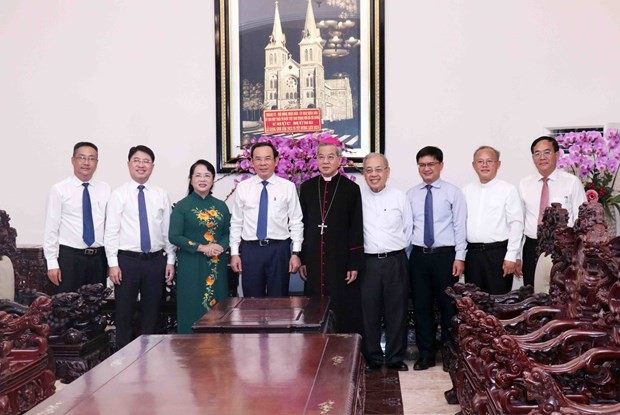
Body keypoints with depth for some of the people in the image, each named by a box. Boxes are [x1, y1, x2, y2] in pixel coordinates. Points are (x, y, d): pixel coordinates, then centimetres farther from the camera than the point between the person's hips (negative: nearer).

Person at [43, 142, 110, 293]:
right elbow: (51, 228, -5)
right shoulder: (59, 189, -4)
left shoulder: (105, 189, 6)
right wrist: (52, 262, -8)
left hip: (99, 257, 3)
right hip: (69, 257, -3)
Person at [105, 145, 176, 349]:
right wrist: (113, 263, -9)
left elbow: (168, 230, 8)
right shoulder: (118, 195, 0)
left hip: (156, 260, 3)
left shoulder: (161, 196, 8)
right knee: (124, 312, 4)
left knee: (152, 311, 10)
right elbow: (111, 231, -3)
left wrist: (170, 260, 3)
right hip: (128, 260, -2)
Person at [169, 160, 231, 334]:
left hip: (217, 265, 3)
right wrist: (201, 247, -15)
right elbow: (174, 236, -7)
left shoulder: (221, 206, 10)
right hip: (191, 265, -3)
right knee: (193, 307, -3)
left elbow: (228, 233, 11)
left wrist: (221, 246, -11)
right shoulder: (182, 206, -1)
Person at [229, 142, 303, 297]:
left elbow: (296, 222, 1)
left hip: (279, 249, -1)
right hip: (250, 249, 1)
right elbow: (236, 223, 6)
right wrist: (234, 253, 2)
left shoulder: (288, 187, 0)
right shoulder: (242, 187, 4)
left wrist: (296, 253, -4)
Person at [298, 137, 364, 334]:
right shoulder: (307, 187, 7)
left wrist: (354, 264, -6)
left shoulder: (351, 189, -1)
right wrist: (301, 259, 6)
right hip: (314, 261, 3)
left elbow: (356, 229, -2)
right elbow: (302, 225, 10)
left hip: (341, 261, -2)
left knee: (343, 310, 1)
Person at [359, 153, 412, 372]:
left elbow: (409, 228, 8)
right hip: (367, 262, 0)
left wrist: (398, 250, 6)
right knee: (368, 312, 5)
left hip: (395, 261, 1)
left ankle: (395, 358, 20)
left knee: (397, 311, 7)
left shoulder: (399, 197, 2)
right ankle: (373, 358, 20)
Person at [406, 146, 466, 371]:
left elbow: (460, 226, -3)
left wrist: (459, 257, -9)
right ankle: (426, 354, 20)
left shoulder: (453, 192, 0)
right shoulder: (411, 194, 8)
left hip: (445, 255, -3)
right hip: (419, 256, 3)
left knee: (448, 305, 5)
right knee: (421, 306, 8)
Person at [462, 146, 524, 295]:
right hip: (472, 253, 4)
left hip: (498, 253, -4)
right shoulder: (466, 191, 10)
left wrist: (511, 256, -10)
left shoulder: (508, 190, -3)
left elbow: (516, 224, -6)